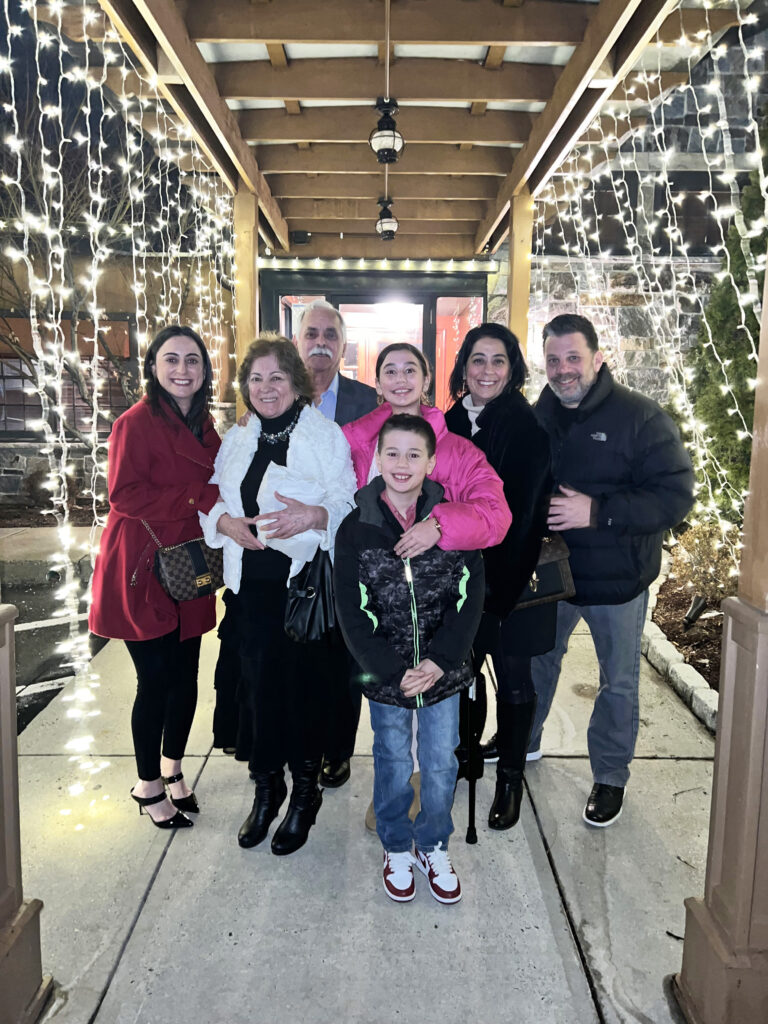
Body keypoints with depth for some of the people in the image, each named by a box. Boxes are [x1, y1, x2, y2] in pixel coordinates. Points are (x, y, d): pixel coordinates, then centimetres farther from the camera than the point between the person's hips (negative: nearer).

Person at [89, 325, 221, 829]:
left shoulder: (203, 424, 12)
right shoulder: (137, 422, -12)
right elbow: (125, 494, -20)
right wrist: (203, 499, -23)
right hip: (143, 571, -6)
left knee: (185, 676, 12)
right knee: (155, 681, 2)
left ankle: (172, 767, 35)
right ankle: (148, 785, 24)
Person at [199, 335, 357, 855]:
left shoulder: (326, 435, -5)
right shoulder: (237, 439, 12)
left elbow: (349, 503, -9)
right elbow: (212, 498, 14)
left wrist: (313, 515, -28)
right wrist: (226, 521, -7)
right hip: (252, 581, 4)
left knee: (304, 681, 3)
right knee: (258, 679, 8)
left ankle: (305, 791, 24)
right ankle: (267, 786, 29)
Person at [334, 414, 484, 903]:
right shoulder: (356, 528, -9)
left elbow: (471, 598, -6)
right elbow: (353, 615, -8)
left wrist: (439, 661, -15)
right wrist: (394, 672, -14)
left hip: (444, 671, 1)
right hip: (385, 675, -1)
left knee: (441, 766, 13)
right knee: (393, 766, 15)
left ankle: (433, 846, 38)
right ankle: (397, 849, 39)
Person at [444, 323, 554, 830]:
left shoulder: (528, 426, -11)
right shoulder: (452, 421, 5)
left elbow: (521, 510, -15)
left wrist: (498, 577, -17)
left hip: (511, 574, -4)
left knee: (513, 678, 8)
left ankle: (511, 778, 27)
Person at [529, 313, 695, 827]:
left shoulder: (642, 417, -16)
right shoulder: (538, 416, 0)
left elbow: (676, 494, -22)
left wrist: (597, 510, -30)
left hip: (617, 578, -4)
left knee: (619, 684, 12)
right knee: (537, 660, 22)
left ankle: (611, 777, 34)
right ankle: (523, 740, 46)